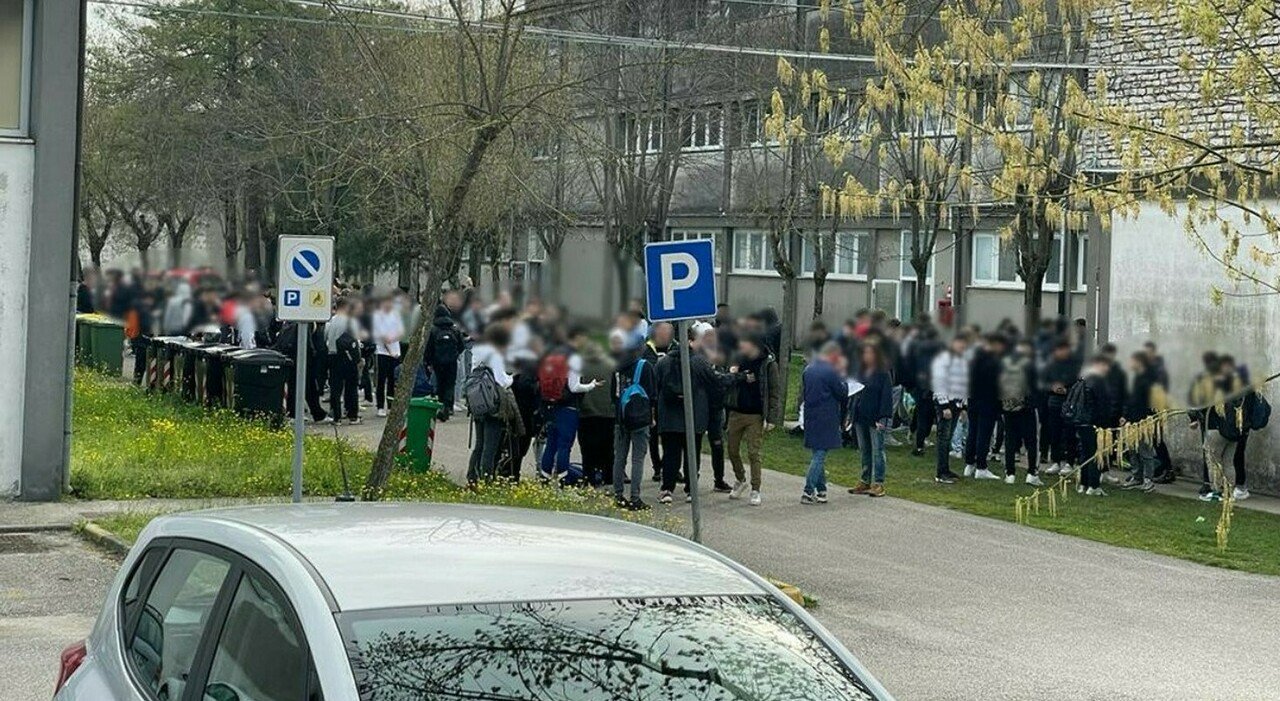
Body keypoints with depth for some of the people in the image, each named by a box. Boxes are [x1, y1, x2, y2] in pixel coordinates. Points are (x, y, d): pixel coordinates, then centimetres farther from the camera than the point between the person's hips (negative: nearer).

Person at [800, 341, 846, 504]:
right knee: (819, 455, -4)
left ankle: (821, 490, 17)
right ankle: (808, 492, -9)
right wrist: (841, 373, 4)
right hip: (826, 420, -7)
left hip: (810, 418, 7)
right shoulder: (830, 372, -15)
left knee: (817, 454, 14)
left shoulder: (808, 370, 8)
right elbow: (843, 393, -7)